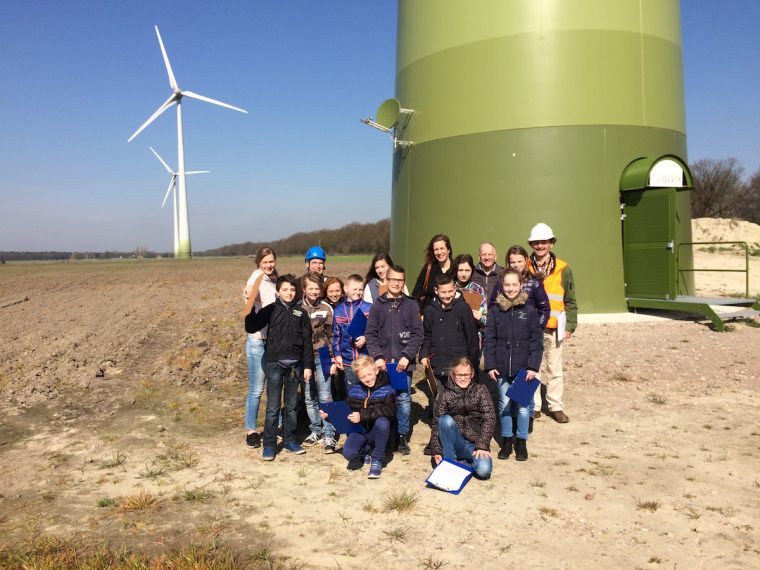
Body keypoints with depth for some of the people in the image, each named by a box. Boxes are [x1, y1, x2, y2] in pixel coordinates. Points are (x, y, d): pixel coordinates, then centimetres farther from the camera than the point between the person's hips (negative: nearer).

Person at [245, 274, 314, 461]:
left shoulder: (301, 313, 6)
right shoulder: (271, 310, 0)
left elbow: (307, 341, 7)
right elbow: (251, 328, -9)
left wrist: (308, 366, 3)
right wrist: (250, 307, -21)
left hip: (295, 364, 3)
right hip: (275, 363, -2)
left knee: (291, 406, 12)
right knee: (273, 407, 1)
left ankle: (290, 441, 24)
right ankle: (269, 445, 10)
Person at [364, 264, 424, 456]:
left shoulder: (411, 305, 4)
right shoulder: (377, 305, 6)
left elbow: (418, 334, 0)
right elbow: (370, 334, 3)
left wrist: (407, 356, -10)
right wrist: (377, 357, -9)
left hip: (404, 363, -1)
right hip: (382, 362, 1)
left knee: (403, 400, 1)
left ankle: (403, 436, 15)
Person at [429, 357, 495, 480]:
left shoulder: (481, 390, 3)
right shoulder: (445, 395, 3)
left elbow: (489, 419, -5)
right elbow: (436, 423, -2)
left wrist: (482, 446, -15)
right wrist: (437, 451, -14)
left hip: (475, 445, 0)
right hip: (455, 444, 1)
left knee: (484, 470, -30)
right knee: (445, 419, -28)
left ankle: (466, 462, 2)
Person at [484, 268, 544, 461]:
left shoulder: (529, 310, -3)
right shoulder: (495, 310, 1)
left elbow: (537, 341, -3)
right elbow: (489, 339, 1)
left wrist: (533, 366, -9)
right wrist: (490, 365, -5)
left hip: (523, 368, -1)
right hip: (502, 368, 1)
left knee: (523, 406, 3)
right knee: (504, 405, 12)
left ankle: (521, 442, 19)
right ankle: (506, 441, 25)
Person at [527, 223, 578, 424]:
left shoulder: (563, 269, 3)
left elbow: (570, 301, 5)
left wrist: (570, 326, -1)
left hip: (553, 328, 0)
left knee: (555, 369, 7)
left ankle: (556, 406, 17)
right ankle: (533, 406, 17)